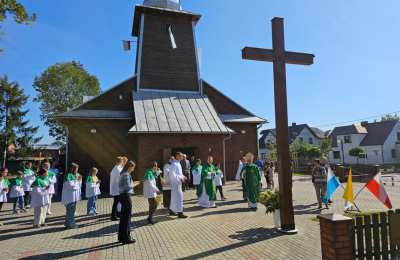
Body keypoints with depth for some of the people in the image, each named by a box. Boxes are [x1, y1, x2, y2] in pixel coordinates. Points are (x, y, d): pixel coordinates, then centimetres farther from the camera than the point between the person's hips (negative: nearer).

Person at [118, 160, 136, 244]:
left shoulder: (122, 174, 13)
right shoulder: (127, 175, -17)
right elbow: (128, 187, -22)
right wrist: (134, 184, -5)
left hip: (122, 195, 10)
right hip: (126, 196, -10)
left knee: (123, 217, 16)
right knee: (127, 217, -1)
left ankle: (121, 237, 26)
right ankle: (126, 238, 7)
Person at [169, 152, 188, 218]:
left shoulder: (178, 163, 12)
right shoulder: (174, 164, -18)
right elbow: (172, 174, -25)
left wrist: (182, 176, 8)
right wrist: (180, 178, -21)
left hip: (178, 183, 10)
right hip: (175, 183, -10)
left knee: (174, 197, 17)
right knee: (179, 197, -6)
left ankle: (172, 211, 28)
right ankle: (180, 213, 0)